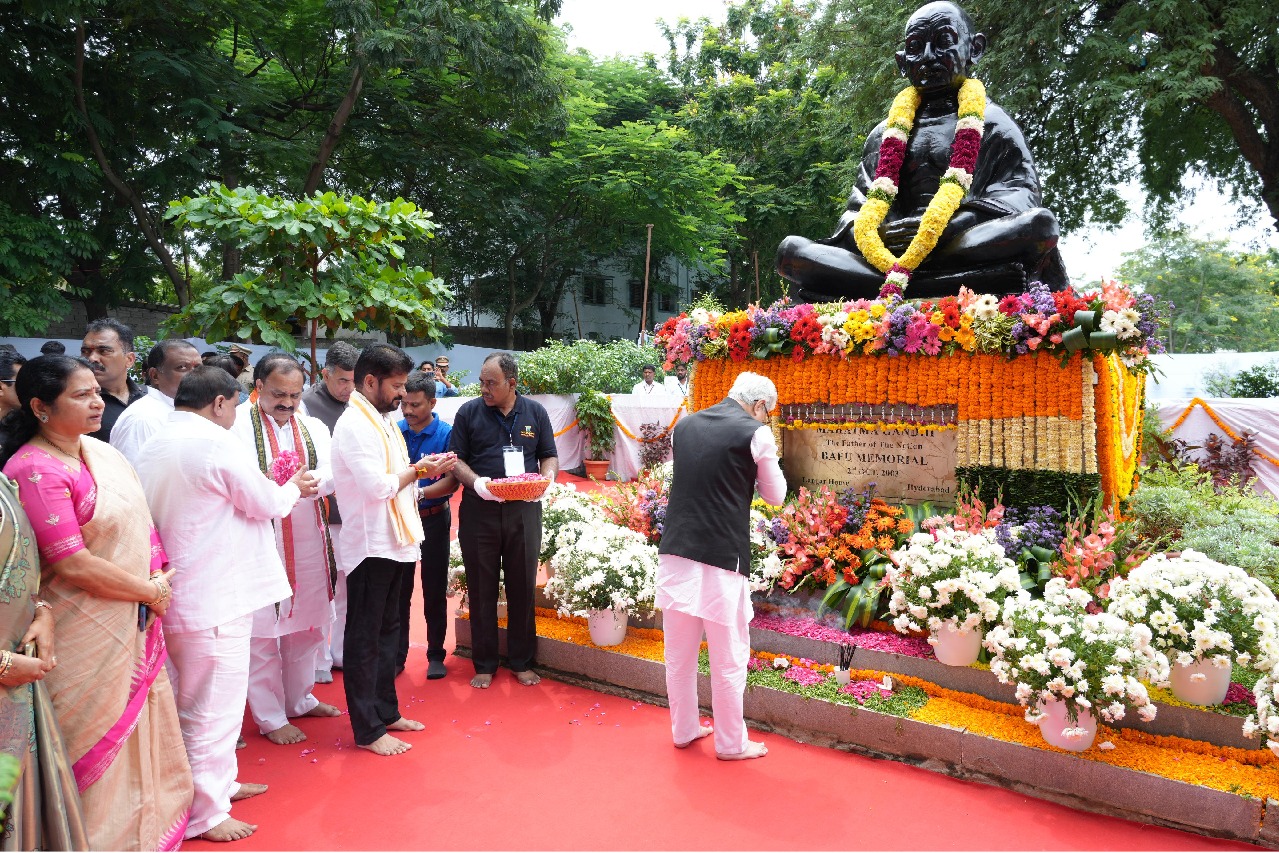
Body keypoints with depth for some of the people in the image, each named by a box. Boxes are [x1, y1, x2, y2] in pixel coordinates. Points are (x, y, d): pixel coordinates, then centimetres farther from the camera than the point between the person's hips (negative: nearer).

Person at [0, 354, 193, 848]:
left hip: (136, 622, 8)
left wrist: (158, 577, -4)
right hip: (87, 635, -8)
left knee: (141, 726, 20)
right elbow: (73, 565, -21)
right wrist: (150, 591, -12)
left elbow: (140, 520, 10)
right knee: (99, 737, 9)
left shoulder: (101, 451, 5)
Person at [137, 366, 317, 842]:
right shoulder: (215, 441, -18)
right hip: (215, 598, -9)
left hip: (180, 593, 9)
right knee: (212, 707, 3)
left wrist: (280, 490, 13)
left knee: (203, 701, 22)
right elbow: (267, 504, -11)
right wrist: (294, 487, 9)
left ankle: (217, 782, 38)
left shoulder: (155, 446, 9)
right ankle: (205, 814, 16)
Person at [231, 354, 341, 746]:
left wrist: (312, 482, -24)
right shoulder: (238, 423, -6)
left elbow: (331, 475, -3)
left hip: (309, 542, 5)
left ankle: (299, 699, 34)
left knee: (306, 624, 15)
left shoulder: (313, 428, 10)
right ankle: (270, 717, 17)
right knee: (262, 631, 2)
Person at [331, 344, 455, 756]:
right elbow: (378, 487, -25)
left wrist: (421, 470, 0)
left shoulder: (382, 421, 13)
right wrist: (416, 471, -11)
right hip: (369, 546, -10)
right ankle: (367, 731, 12)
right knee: (364, 639, 2)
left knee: (386, 632, 19)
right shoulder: (354, 425, -17)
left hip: (393, 543, 10)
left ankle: (386, 711, 32)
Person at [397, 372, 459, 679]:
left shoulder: (446, 434, -10)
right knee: (398, 590, 10)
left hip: (433, 519, -2)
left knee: (435, 590, 9)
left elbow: (453, 480, -15)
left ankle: (436, 655, 23)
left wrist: (421, 493, -29)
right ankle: (397, 655, 24)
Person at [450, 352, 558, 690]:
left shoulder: (535, 412, 5)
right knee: (482, 590, 7)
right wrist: (476, 482, -17)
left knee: (523, 587, 7)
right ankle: (484, 664, 20)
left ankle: (522, 661, 22)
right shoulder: (469, 412, 1)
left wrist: (546, 479, -11)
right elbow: (456, 459, 2)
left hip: (524, 511, 1)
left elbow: (549, 457, 10)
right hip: (479, 511, -1)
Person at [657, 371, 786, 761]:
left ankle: (684, 730, 33)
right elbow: (775, 495, 6)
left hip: (675, 553, 6)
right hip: (722, 559, -5)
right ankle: (731, 743, 23)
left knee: (679, 655, 17)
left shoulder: (685, 426, 9)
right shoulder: (756, 433, -7)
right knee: (728, 660, 10)